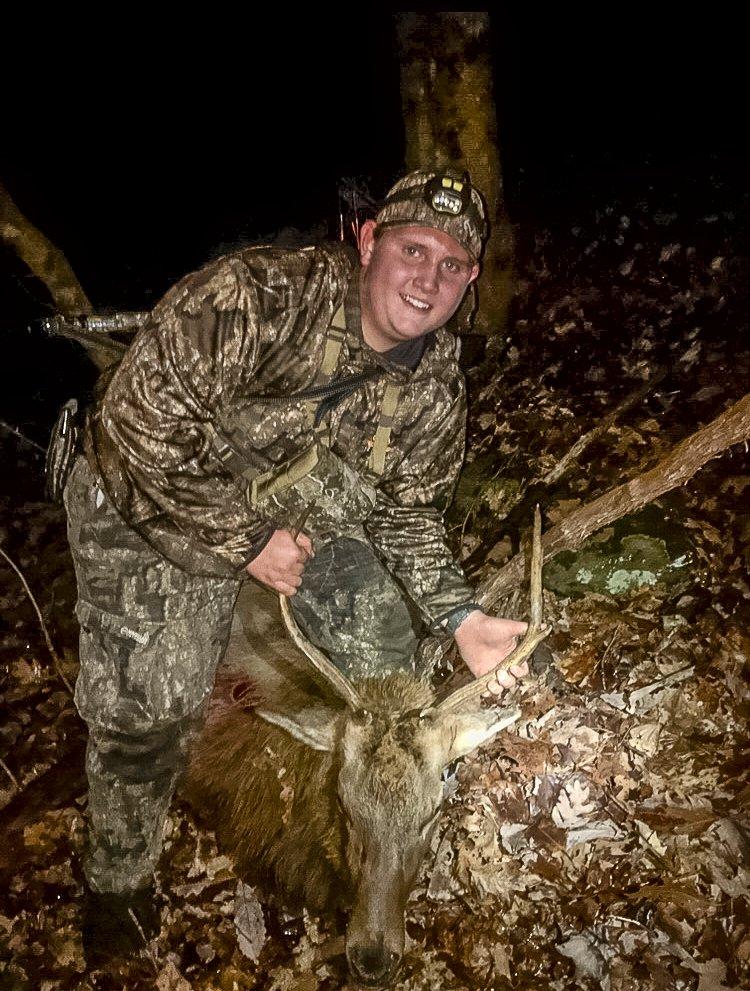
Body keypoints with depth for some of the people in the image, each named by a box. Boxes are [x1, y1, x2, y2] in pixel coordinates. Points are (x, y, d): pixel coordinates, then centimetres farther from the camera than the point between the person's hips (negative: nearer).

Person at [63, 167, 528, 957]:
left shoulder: (435, 383, -12)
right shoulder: (255, 298, -33)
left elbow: (406, 511, -2)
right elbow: (138, 430, -32)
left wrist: (460, 617, -16)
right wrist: (245, 542, -25)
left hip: (294, 506, 5)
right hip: (151, 504, -4)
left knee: (386, 645, -1)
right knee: (147, 705, -7)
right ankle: (119, 890, 24)